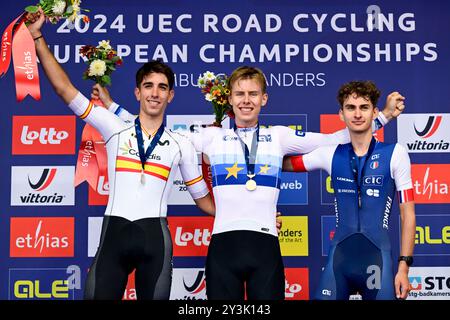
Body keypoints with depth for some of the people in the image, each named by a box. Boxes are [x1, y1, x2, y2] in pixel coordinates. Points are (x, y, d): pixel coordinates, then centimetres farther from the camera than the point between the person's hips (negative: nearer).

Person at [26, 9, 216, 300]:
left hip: (155, 237, 1)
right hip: (115, 232, 0)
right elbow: (65, 89, 5)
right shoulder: (115, 129, 6)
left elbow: (203, 198, 15)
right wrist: (38, 37, 2)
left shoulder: (181, 145, 9)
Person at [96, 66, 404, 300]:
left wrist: (385, 115, 14)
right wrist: (111, 105, 18)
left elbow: (335, 139, 14)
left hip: (266, 245, 0)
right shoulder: (213, 136, 11)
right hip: (224, 244, 0)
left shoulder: (279, 136, 13)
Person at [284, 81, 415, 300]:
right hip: (338, 257, 2)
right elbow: (282, 163, 19)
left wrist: (404, 266, -5)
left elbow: (407, 214, -1)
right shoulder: (330, 154, 5)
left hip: (378, 258, -2)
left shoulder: (395, 153, -1)